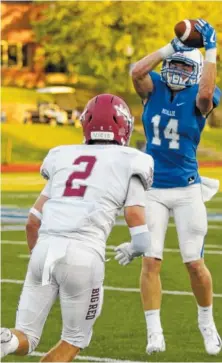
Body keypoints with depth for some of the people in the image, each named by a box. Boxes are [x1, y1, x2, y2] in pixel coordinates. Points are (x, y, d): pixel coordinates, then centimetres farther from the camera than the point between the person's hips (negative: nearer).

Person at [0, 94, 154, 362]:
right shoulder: (128, 165, 11)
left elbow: (33, 222, 20)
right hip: (84, 252, -3)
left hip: (44, 248, 3)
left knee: (24, 340, 11)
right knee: (74, 341, 17)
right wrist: (131, 250, 27)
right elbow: (141, 240, 4)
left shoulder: (64, 160, 22)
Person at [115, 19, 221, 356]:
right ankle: (154, 332, 1)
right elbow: (136, 71, -20)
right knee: (151, 261, -5)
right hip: (152, 189, 2)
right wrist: (172, 47, -16)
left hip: (186, 189, -1)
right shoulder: (154, 88, 1)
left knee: (195, 263, 1)